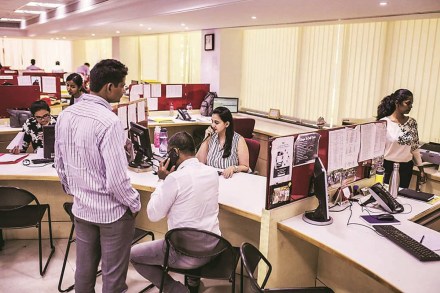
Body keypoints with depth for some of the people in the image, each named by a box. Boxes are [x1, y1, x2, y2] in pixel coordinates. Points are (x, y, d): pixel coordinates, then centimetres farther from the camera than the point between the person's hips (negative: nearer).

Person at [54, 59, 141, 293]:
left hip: (81, 208, 7)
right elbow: (117, 179, -25)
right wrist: (134, 204, -9)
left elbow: (59, 164, 8)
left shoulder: (65, 115, -2)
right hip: (112, 211, -7)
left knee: (84, 269, 22)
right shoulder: (108, 121, -25)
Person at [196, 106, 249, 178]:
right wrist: (206, 140, -5)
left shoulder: (238, 140, -8)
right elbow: (200, 162, 2)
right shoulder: (211, 137, 4)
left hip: (229, 178, -2)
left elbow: (245, 167, -4)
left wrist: (234, 168, -24)